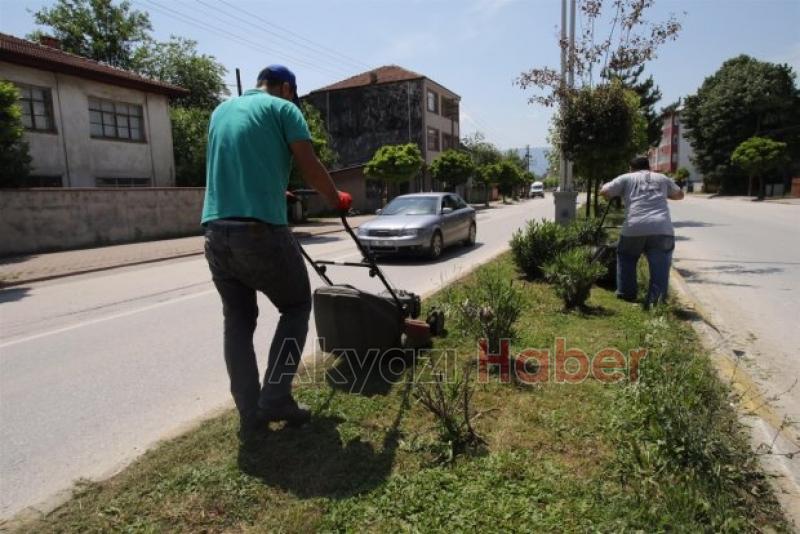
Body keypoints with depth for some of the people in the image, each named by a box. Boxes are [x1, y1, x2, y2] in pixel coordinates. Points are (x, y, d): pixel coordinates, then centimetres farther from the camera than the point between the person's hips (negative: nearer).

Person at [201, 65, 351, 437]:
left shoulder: (221, 110, 24)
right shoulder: (283, 109, 4)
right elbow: (310, 169, -3)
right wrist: (337, 199, 16)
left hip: (216, 232, 6)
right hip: (260, 231, -6)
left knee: (237, 321, 14)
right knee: (297, 307, 14)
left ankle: (249, 414, 18)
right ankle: (275, 398, 8)